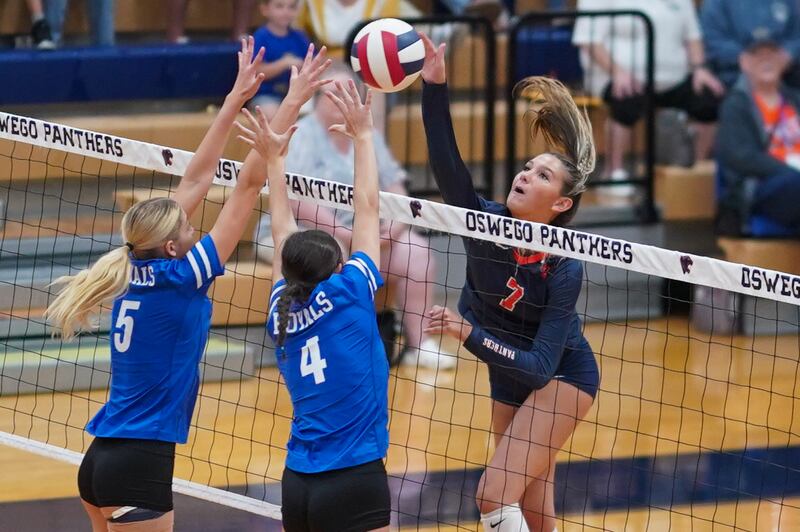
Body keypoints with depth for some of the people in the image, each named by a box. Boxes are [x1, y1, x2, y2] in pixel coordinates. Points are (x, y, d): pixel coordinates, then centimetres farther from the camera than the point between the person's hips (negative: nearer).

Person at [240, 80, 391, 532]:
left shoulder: (282, 313, 8)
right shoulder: (348, 294, -5)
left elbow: (284, 237, 22)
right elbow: (367, 209, 2)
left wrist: (274, 160, 31)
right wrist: (363, 134, 11)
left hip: (297, 485, 7)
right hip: (355, 482, -7)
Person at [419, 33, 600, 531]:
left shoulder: (564, 270, -26)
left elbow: (540, 365, -31)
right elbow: (447, 161, -31)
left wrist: (469, 334, -40)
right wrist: (435, 88, -44)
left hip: (560, 377, -6)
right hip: (508, 379, 6)